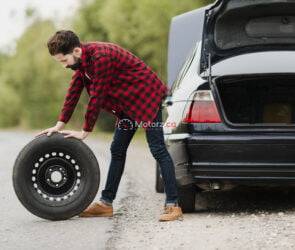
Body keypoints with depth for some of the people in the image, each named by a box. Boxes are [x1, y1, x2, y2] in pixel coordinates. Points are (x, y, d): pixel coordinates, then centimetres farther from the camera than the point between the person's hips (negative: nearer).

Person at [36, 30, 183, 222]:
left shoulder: (101, 56, -30)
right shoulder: (82, 58, 0)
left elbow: (97, 97, -26)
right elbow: (74, 91, 7)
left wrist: (85, 132, -19)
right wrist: (60, 125, 5)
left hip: (147, 96, -10)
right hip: (128, 102, 10)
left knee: (158, 149, -12)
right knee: (117, 150, 11)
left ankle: (173, 206, -13)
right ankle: (106, 203, 17)